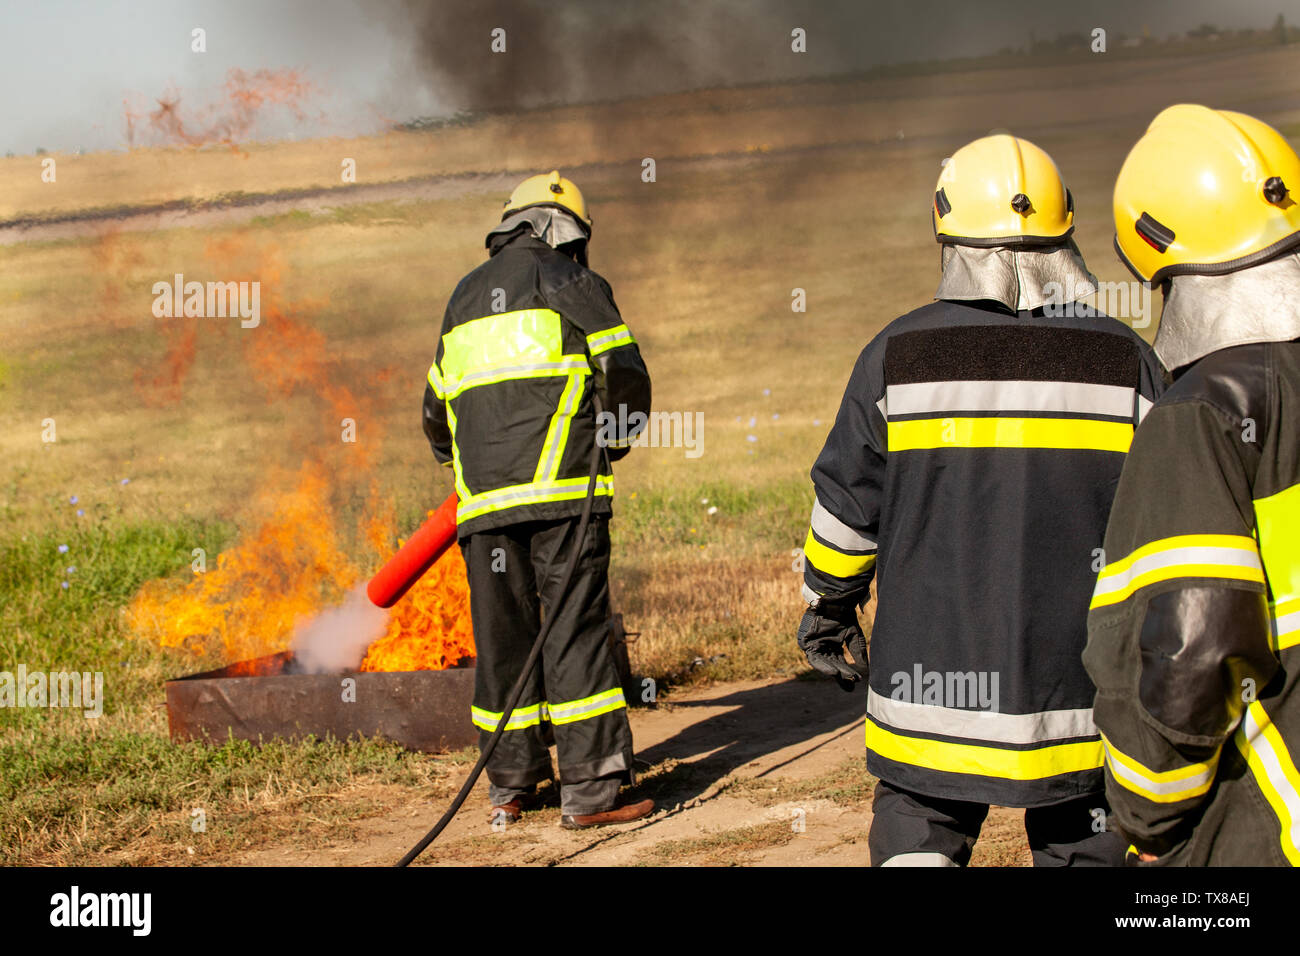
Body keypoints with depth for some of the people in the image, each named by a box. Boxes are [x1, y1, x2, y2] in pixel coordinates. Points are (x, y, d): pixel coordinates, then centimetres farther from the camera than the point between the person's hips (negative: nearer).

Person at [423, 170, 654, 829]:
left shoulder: (466, 295, 23)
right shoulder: (569, 281, 4)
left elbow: (437, 410, 29)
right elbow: (624, 373, -3)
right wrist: (616, 439, 17)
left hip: (484, 500, 5)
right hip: (561, 485, -5)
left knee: (503, 634, 10)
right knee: (577, 627, -5)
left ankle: (510, 787, 17)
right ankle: (589, 789, -8)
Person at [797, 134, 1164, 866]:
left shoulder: (900, 355, -5)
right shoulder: (1123, 361, -3)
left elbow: (847, 506, 2)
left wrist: (828, 610, 19)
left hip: (932, 689, -1)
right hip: (1083, 699, 1)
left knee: (916, 843, 10)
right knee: (1084, 851, 11)